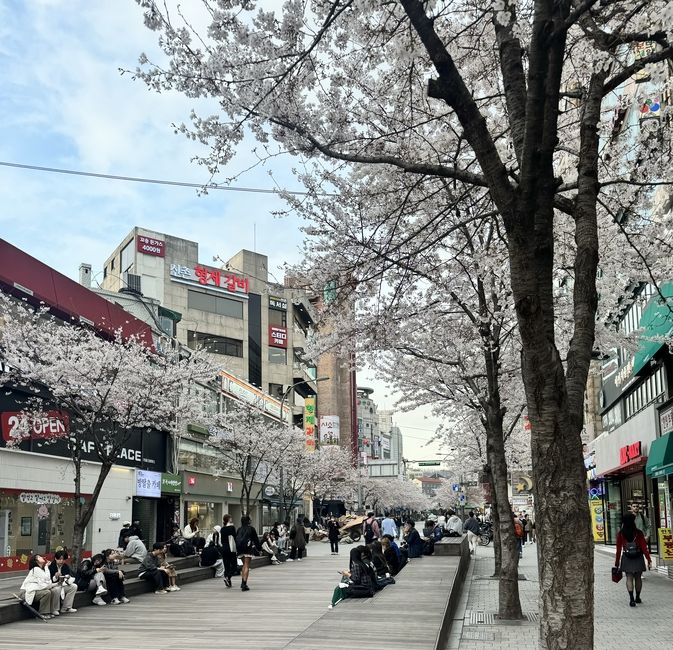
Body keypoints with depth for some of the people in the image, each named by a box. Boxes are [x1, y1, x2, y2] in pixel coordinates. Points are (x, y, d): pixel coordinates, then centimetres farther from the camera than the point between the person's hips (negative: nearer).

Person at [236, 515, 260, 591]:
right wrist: (258, 548, 9)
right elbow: (256, 539, 2)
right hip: (248, 548, -4)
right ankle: (244, 584, -12)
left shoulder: (239, 529, 10)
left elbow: (236, 539, 9)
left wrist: (237, 549, 12)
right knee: (247, 566, -4)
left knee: (244, 565, 21)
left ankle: (243, 582, 14)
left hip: (240, 548, 4)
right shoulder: (251, 528, 0)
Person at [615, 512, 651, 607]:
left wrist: (617, 562, 5)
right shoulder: (638, 533, -9)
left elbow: (618, 549, -2)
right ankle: (637, 598, 24)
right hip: (638, 558, 0)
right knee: (638, 578, 14)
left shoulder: (620, 534, -5)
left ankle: (631, 599, -10)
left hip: (627, 559, 0)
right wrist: (649, 560, -5)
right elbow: (644, 547, -10)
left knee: (629, 578, 2)